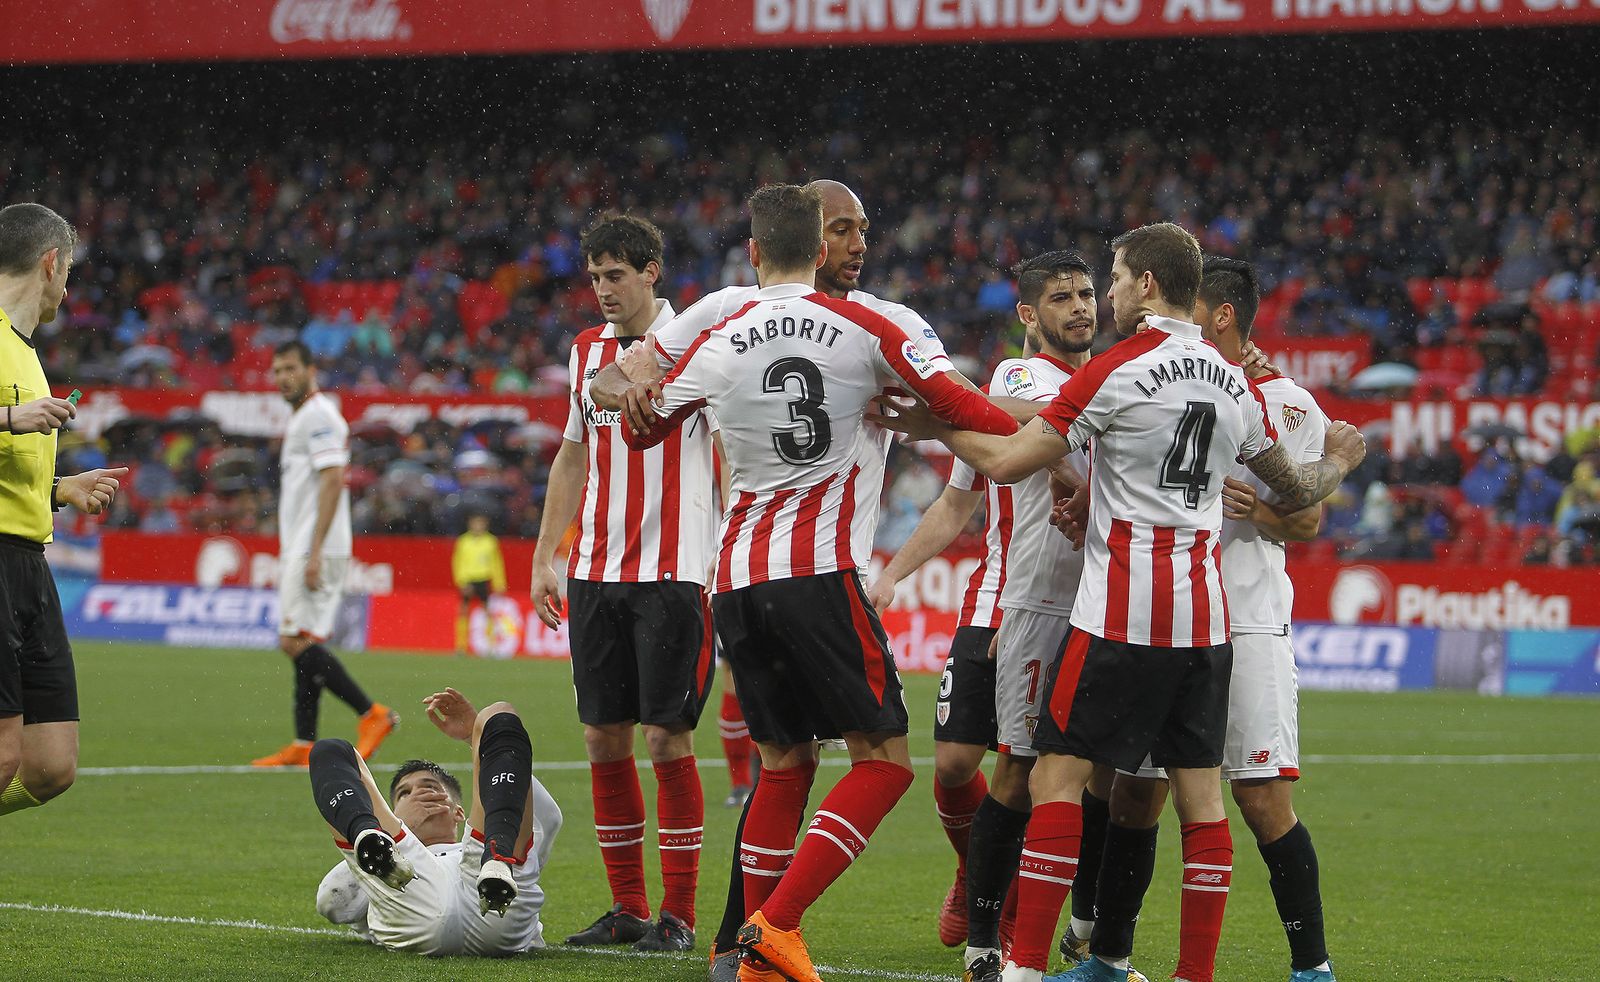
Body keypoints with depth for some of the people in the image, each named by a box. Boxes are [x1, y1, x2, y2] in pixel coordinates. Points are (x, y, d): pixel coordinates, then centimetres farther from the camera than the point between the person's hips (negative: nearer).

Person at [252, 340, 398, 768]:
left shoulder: (319, 415, -10)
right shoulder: (300, 419, 22)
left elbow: (332, 480, -19)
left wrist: (314, 552, -23)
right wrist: (289, 556, 24)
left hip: (317, 550, -10)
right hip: (299, 549, 10)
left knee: (297, 642, -14)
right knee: (303, 644, 6)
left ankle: (373, 714, -13)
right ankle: (303, 746, 4)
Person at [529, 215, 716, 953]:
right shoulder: (588, 350, 13)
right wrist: (544, 556, 17)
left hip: (672, 572, -6)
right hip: (597, 571, 6)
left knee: (667, 737, -6)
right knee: (603, 737, 5)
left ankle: (679, 915, 1)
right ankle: (627, 908, 13)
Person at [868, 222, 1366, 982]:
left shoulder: (1118, 371, -8)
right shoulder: (1235, 384, 11)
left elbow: (1006, 461, -9)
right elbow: (1295, 490, 24)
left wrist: (936, 428, 9)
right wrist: (1338, 463, 46)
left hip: (1121, 613, -6)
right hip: (1203, 615, 6)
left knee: (1057, 775, -3)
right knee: (1199, 791, 7)